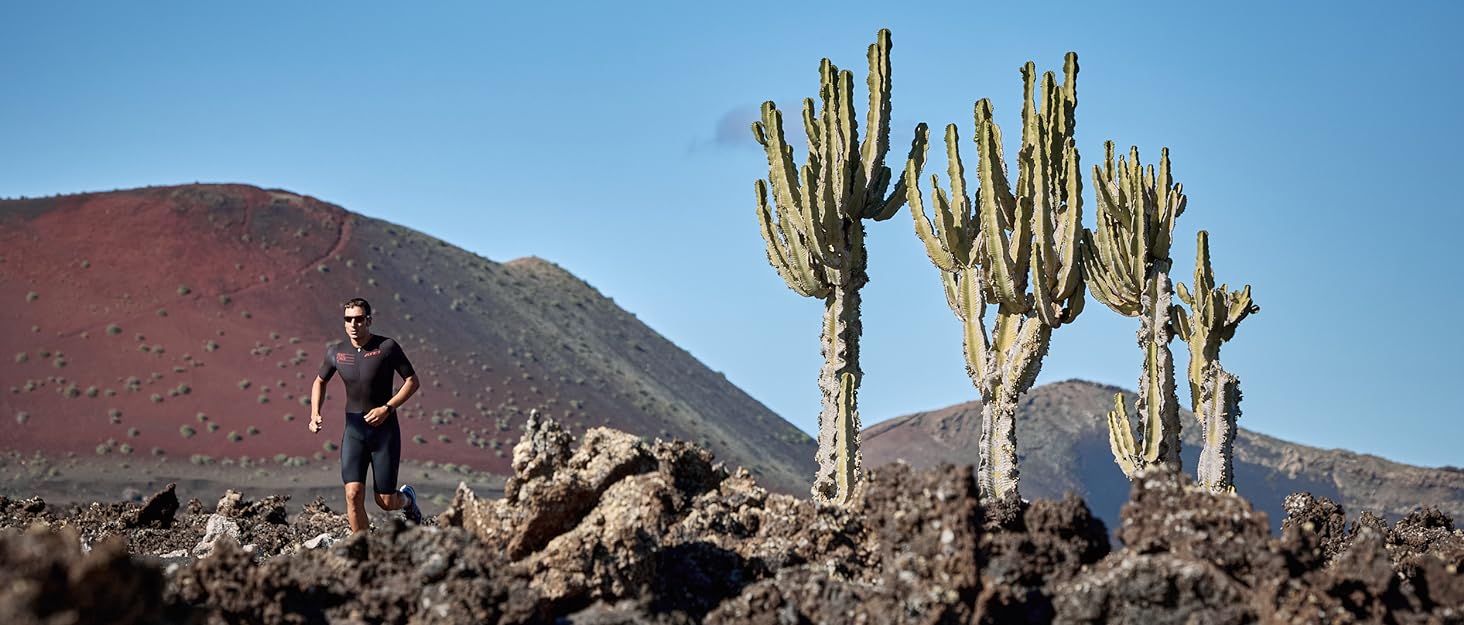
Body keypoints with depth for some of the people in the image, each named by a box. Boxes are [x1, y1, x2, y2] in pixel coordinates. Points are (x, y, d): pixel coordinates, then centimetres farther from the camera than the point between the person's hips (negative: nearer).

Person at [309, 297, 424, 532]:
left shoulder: (387, 347, -9)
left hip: (384, 429, -2)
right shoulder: (336, 353, 2)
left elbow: (412, 381, -5)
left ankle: (407, 498, 39)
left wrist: (387, 408, -17)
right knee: (353, 495, -14)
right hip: (354, 431, 2)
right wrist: (315, 414, 3)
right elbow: (320, 382, 19)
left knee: (385, 501, 2)